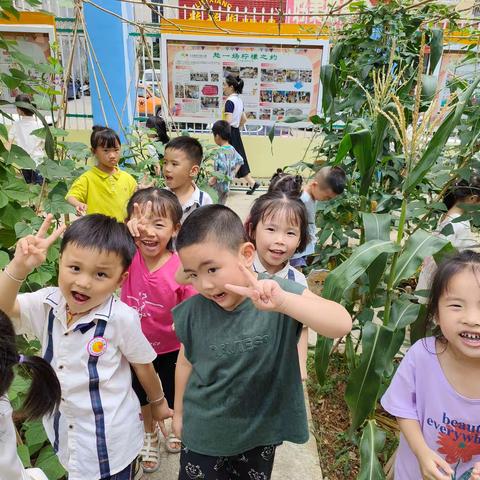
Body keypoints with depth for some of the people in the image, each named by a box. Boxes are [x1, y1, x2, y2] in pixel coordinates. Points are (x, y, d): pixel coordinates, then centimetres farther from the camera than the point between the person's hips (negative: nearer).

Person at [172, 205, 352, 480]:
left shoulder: (279, 292, -23)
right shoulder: (193, 312, -15)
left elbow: (342, 325, -35)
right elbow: (186, 363, 1)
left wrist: (281, 302, -50)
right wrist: (179, 412, 14)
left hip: (261, 430, 0)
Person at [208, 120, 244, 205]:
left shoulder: (221, 151, -20)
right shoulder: (232, 149, 5)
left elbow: (223, 169, -29)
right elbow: (240, 161, 17)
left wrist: (213, 179, -21)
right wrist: (233, 174, 15)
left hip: (220, 184, -9)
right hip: (227, 184, 9)